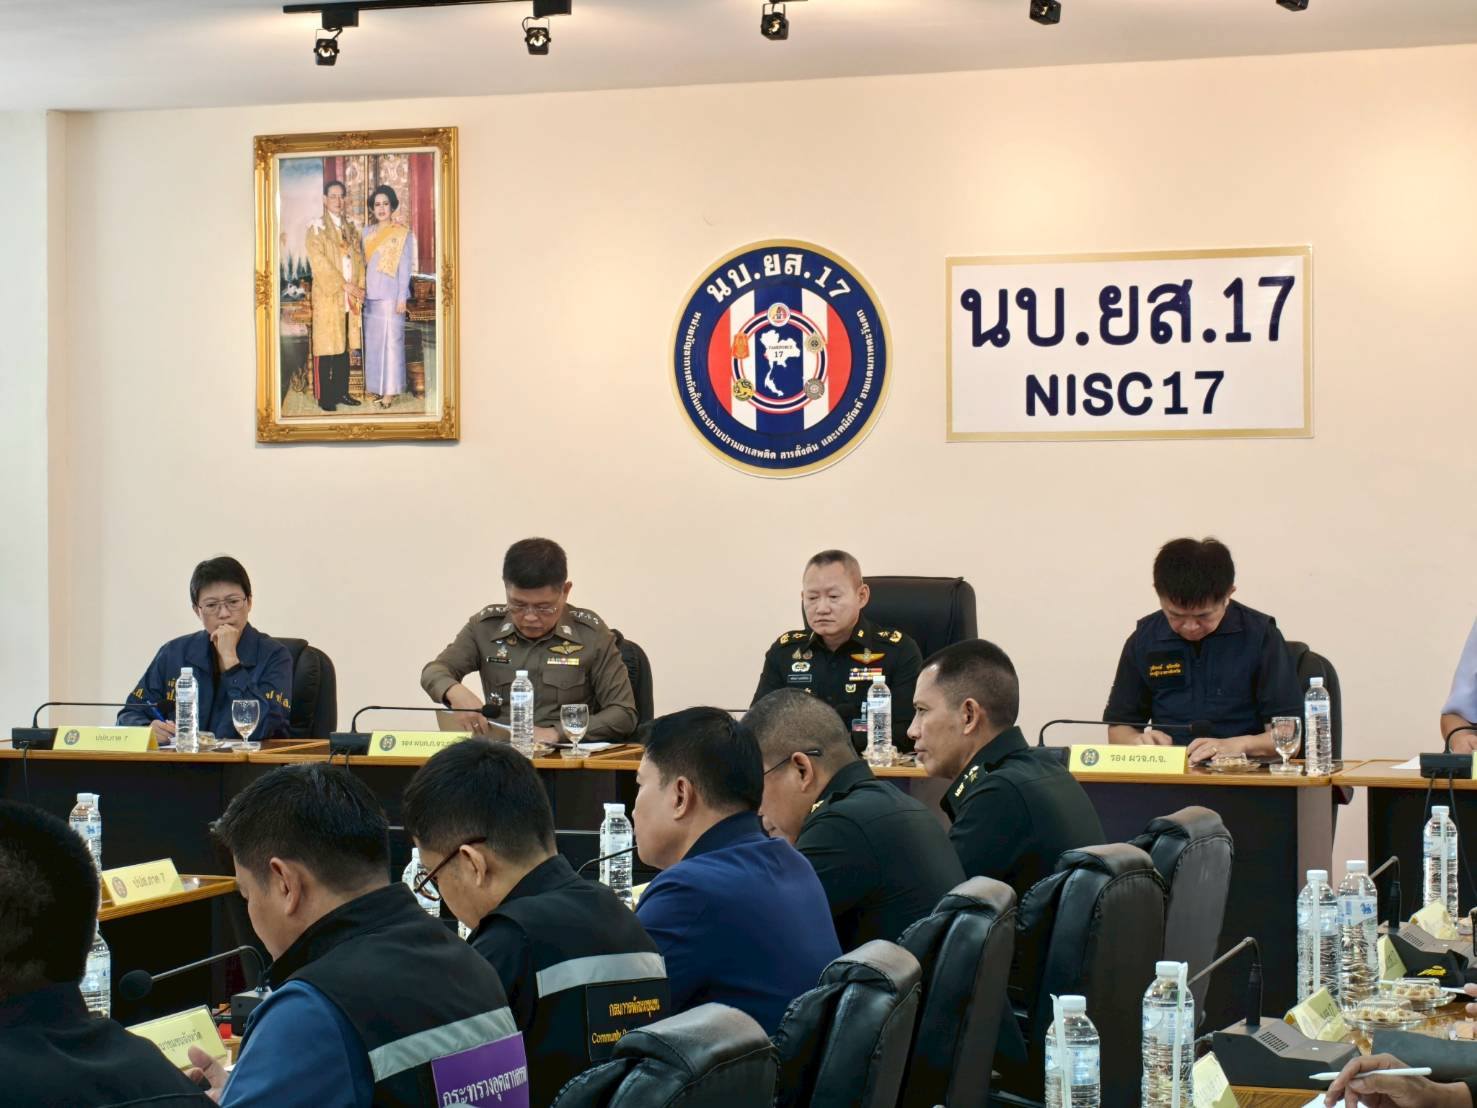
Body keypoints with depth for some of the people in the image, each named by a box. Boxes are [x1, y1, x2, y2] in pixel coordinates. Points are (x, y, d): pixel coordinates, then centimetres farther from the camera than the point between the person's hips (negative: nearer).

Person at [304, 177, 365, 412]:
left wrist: (359, 288, -3)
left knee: (344, 347, 8)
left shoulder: (350, 227, 14)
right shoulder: (317, 228, -3)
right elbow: (320, 263, -11)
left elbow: (358, 258, 12)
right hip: (327, 296, -5)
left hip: (350, 297, 5)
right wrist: (345, 285, -13)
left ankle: (341, 392, 15)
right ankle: (324, 397, 1)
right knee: (326, 349, -3)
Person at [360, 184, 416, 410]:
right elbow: (363, 263, 14)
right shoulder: (367, 232, 12)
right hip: (370, 294, 5)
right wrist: (361, 290, 7)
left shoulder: (402, 233, -3)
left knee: (391, 340, -5)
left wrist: (402, 297, -10)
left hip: (391, 294, -5)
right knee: (372, 341, 8)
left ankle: (390, 389, -1)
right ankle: (375, 386, 15)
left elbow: (405, 267, -5)